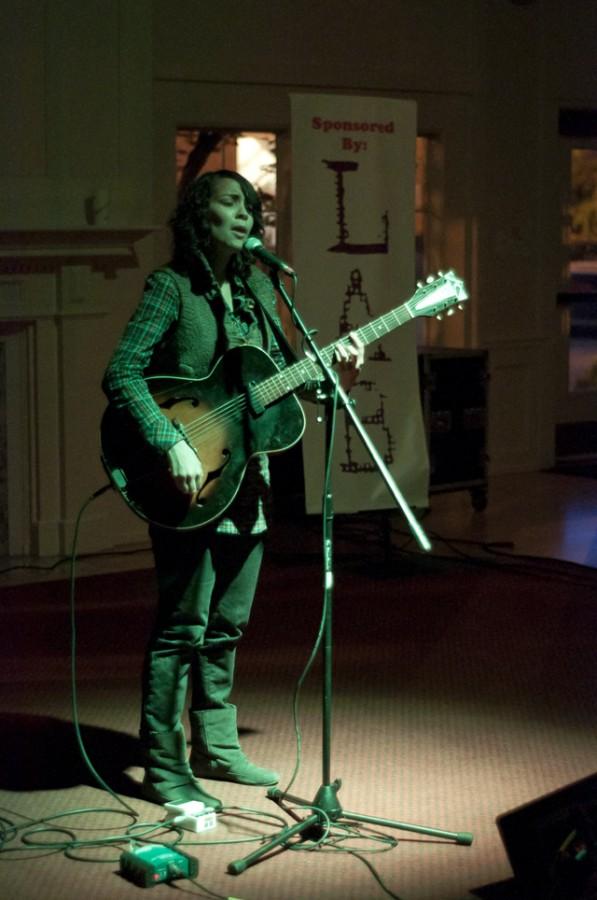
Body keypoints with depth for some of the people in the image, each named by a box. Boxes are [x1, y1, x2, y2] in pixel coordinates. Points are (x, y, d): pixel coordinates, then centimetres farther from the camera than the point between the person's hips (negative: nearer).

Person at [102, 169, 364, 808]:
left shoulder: (257, 290, 12)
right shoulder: (171, 287, -10)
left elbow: (280, 372, 17)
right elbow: (121, 375, -17)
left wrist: (333, 374, -3)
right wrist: (173, 446, -26)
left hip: (246, 477, 7)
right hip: (189, 485, -7)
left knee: (227, 624, 15)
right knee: (182, 625, -4)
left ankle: (216, 749, 28)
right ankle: (164, 768, 6)